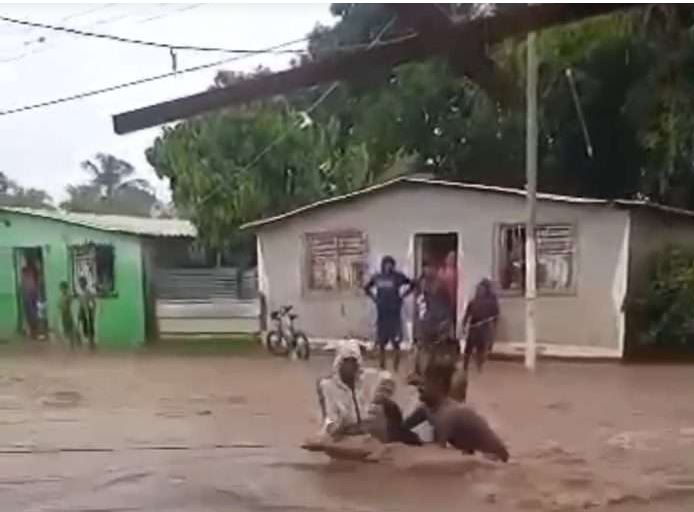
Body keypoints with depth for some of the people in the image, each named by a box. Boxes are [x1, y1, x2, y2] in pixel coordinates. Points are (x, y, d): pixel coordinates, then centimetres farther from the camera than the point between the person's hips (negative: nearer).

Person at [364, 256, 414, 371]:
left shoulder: (398, 276, -4)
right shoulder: (377, 277, 6)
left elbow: (412, 285, 1)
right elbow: (366, 288, 22)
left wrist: (402, 295, -3)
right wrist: (373, 297, 9)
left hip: (394, 314, -3)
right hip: (381, 315, 3)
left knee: (396, 344, -3)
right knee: (381, 344, 8)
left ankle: (395, 370, 5)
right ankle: (382, 369, 19)